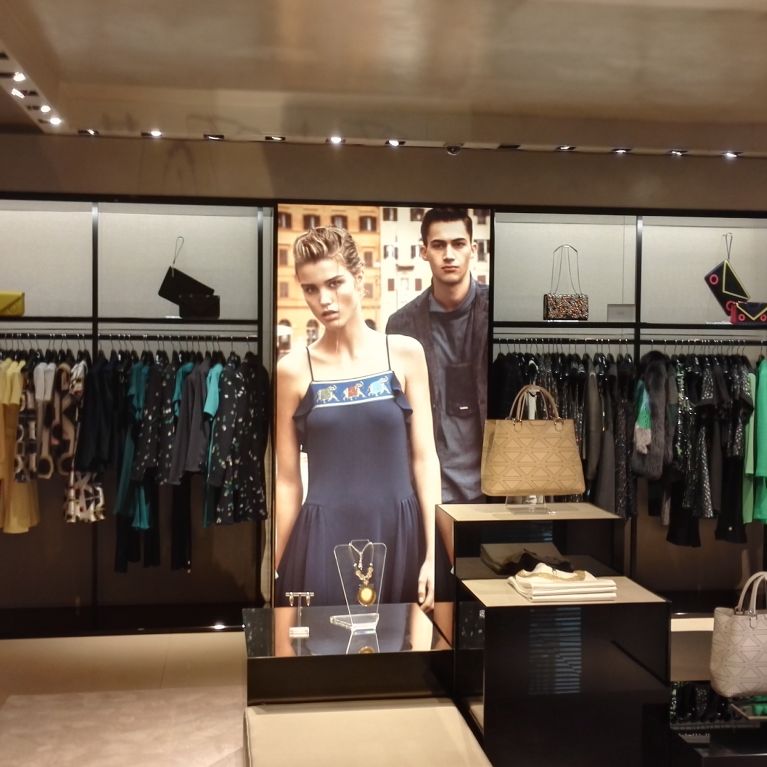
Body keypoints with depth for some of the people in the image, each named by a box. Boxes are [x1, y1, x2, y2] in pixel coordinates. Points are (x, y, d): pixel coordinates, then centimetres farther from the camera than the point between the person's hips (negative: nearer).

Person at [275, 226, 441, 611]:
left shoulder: (405, 353, 1)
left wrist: (433, 552, -5)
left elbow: (424, 457, 1)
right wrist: (274, 569, 5)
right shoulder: (292, 370, -1)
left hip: (397, 535, 1)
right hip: (324, 540, 0)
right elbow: (287, 480, 3)